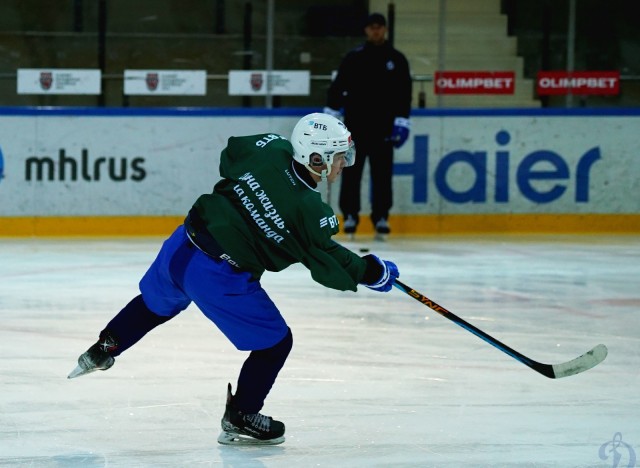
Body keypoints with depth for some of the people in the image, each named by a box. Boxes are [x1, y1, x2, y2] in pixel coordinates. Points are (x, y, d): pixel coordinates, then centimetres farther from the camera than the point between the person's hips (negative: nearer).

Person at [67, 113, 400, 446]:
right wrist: (373, 272, 9)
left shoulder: (270, 148, -4)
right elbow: (332, 267, -5)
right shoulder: (309, 212, -16)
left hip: (182, 246, 7)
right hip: (219, 279, -6)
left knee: (156, 303, 36)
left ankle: (102, 350, 51)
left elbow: (229, 159, 17)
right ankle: (239, 419, 20)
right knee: (275, 342, 11)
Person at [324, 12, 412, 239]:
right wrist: (331, 113, -4)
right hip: (355, 126, 0)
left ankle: (381, 217, 7)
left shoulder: (396, 59, 6)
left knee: (382, 174, 0)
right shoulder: (353, 58, 4)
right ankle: (350, 216, 6)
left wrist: (401, 122, -4)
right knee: (351, 172, 0)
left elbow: (404, 93, 4)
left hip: (383, 128, 0)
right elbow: (338, 86, 4)